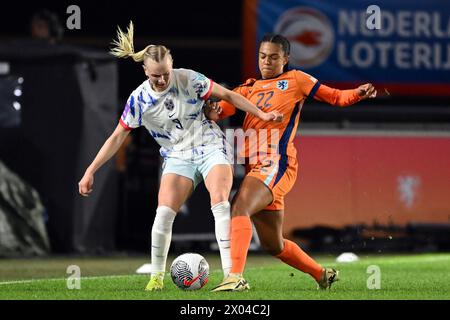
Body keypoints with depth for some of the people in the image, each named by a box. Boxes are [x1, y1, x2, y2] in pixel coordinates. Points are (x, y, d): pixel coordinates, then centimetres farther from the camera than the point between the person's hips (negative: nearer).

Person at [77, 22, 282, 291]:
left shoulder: (188, 79, -11)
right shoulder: (138, 100, -8)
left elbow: (227, 95, -1)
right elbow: (117, 138, -1)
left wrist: (261, 114, -4)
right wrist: (90, 172, -5)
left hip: (210, 146, -1)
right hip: (177, 157, 2)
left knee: (221, 203, -22)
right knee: (164, 212, -17)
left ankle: (231, 274, -24)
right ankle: (157, 276, 0)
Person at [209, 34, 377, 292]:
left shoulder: (295, 80, 10)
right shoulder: (249, 88, 22)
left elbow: (336, 97, 11)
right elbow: (225, 105, 7)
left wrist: (359, 93, -9)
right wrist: (214, 112, -17)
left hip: (276, 164, -7)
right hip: (255, 165, 7)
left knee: (240, 209, -31)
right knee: (273, 244, 13)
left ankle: (236, 277, -41)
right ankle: (322, 275, 33)